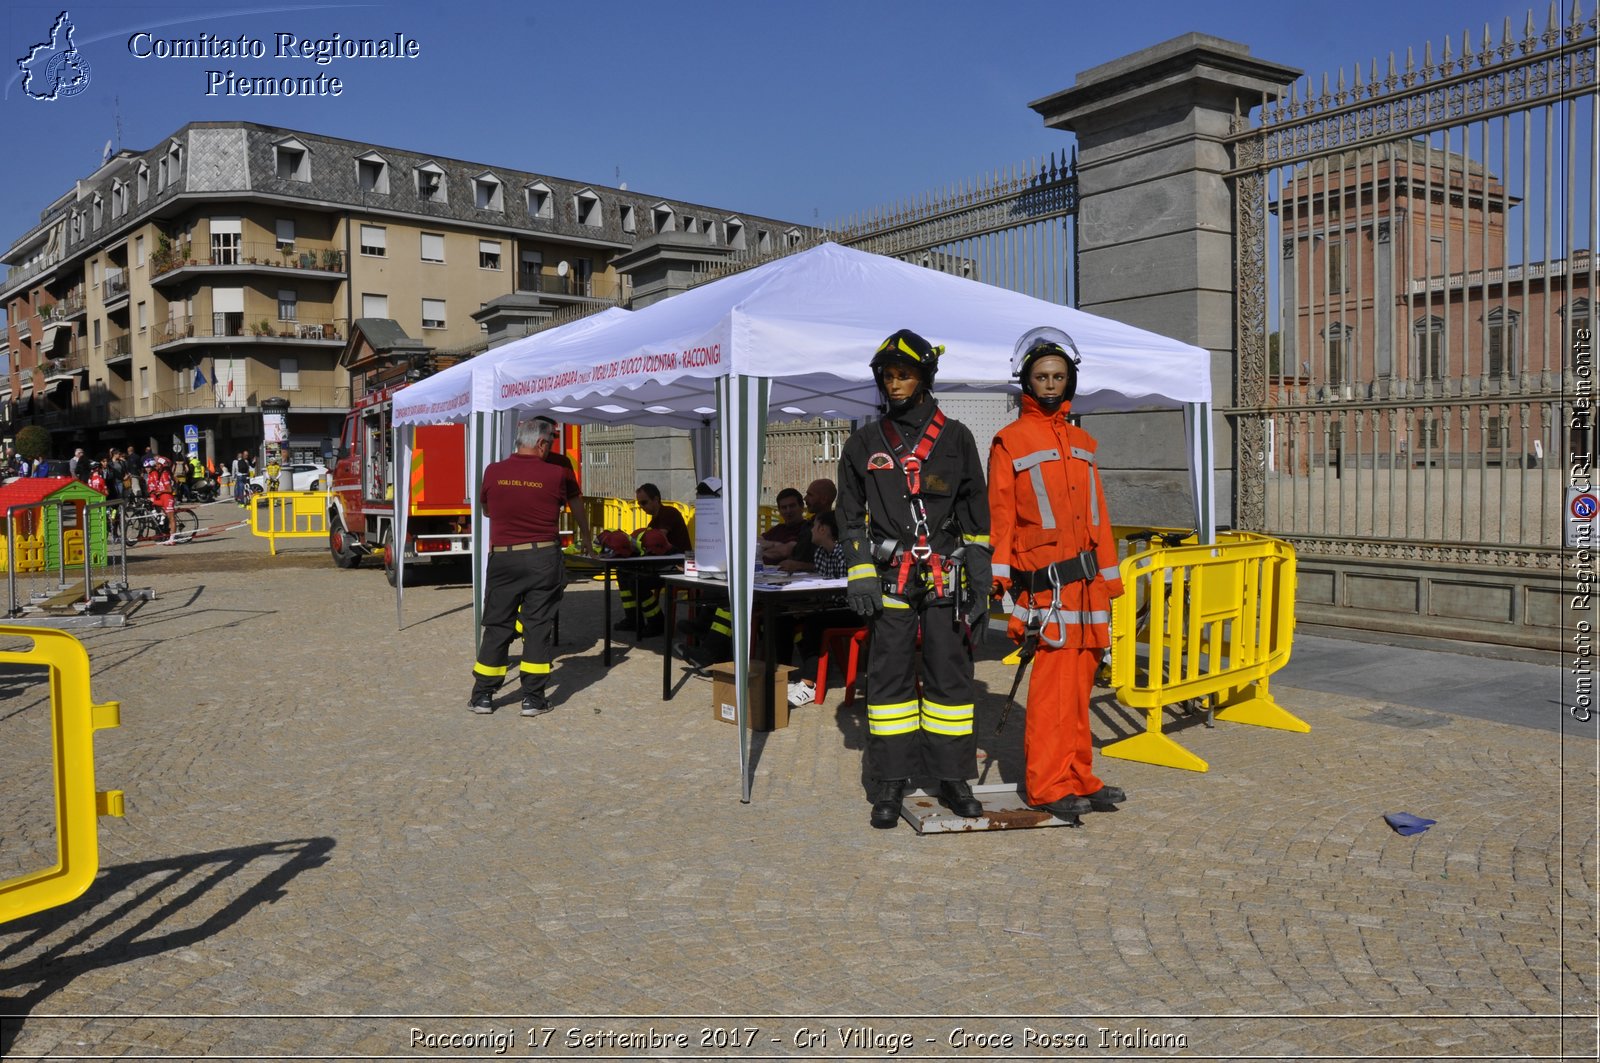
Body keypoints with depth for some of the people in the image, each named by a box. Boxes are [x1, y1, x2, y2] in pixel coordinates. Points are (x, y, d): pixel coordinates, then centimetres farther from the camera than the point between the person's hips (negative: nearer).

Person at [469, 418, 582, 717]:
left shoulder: (493, 472, 1)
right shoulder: (557, 474, -4)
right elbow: (575, 504, 13)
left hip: (502, 558, 2)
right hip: (543, 559, -2)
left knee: (497, 625, 10)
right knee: (538, 625, 4)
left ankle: (483, 695, 14)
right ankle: (533, 698, 7)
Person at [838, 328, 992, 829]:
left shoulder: (955, 438, 7)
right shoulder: (865, 443, 8)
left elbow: (976, 513, 8)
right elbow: (851, 515, 8)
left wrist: (980, 580, 4)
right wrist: (860, 574, -2)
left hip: (945, 577, 0)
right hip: (889, 578, 0)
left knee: (950, 673, 4)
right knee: (889, 675, 2)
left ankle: (953, 776, 16)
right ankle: (890, 782, 11)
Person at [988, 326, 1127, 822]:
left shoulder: (1082, 442, 18)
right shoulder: (1010, 441, 0)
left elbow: (1097, 514, 19)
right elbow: (999, 515, -4)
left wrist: (1109, 577, 16)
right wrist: (999, 577, -11)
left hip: (1088, 580, 6)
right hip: (1047, 581, -6)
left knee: (1080, 681, 9)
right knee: (1054, 680, -8)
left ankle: (1078, 777, 18)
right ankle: (1048, 785, 0)